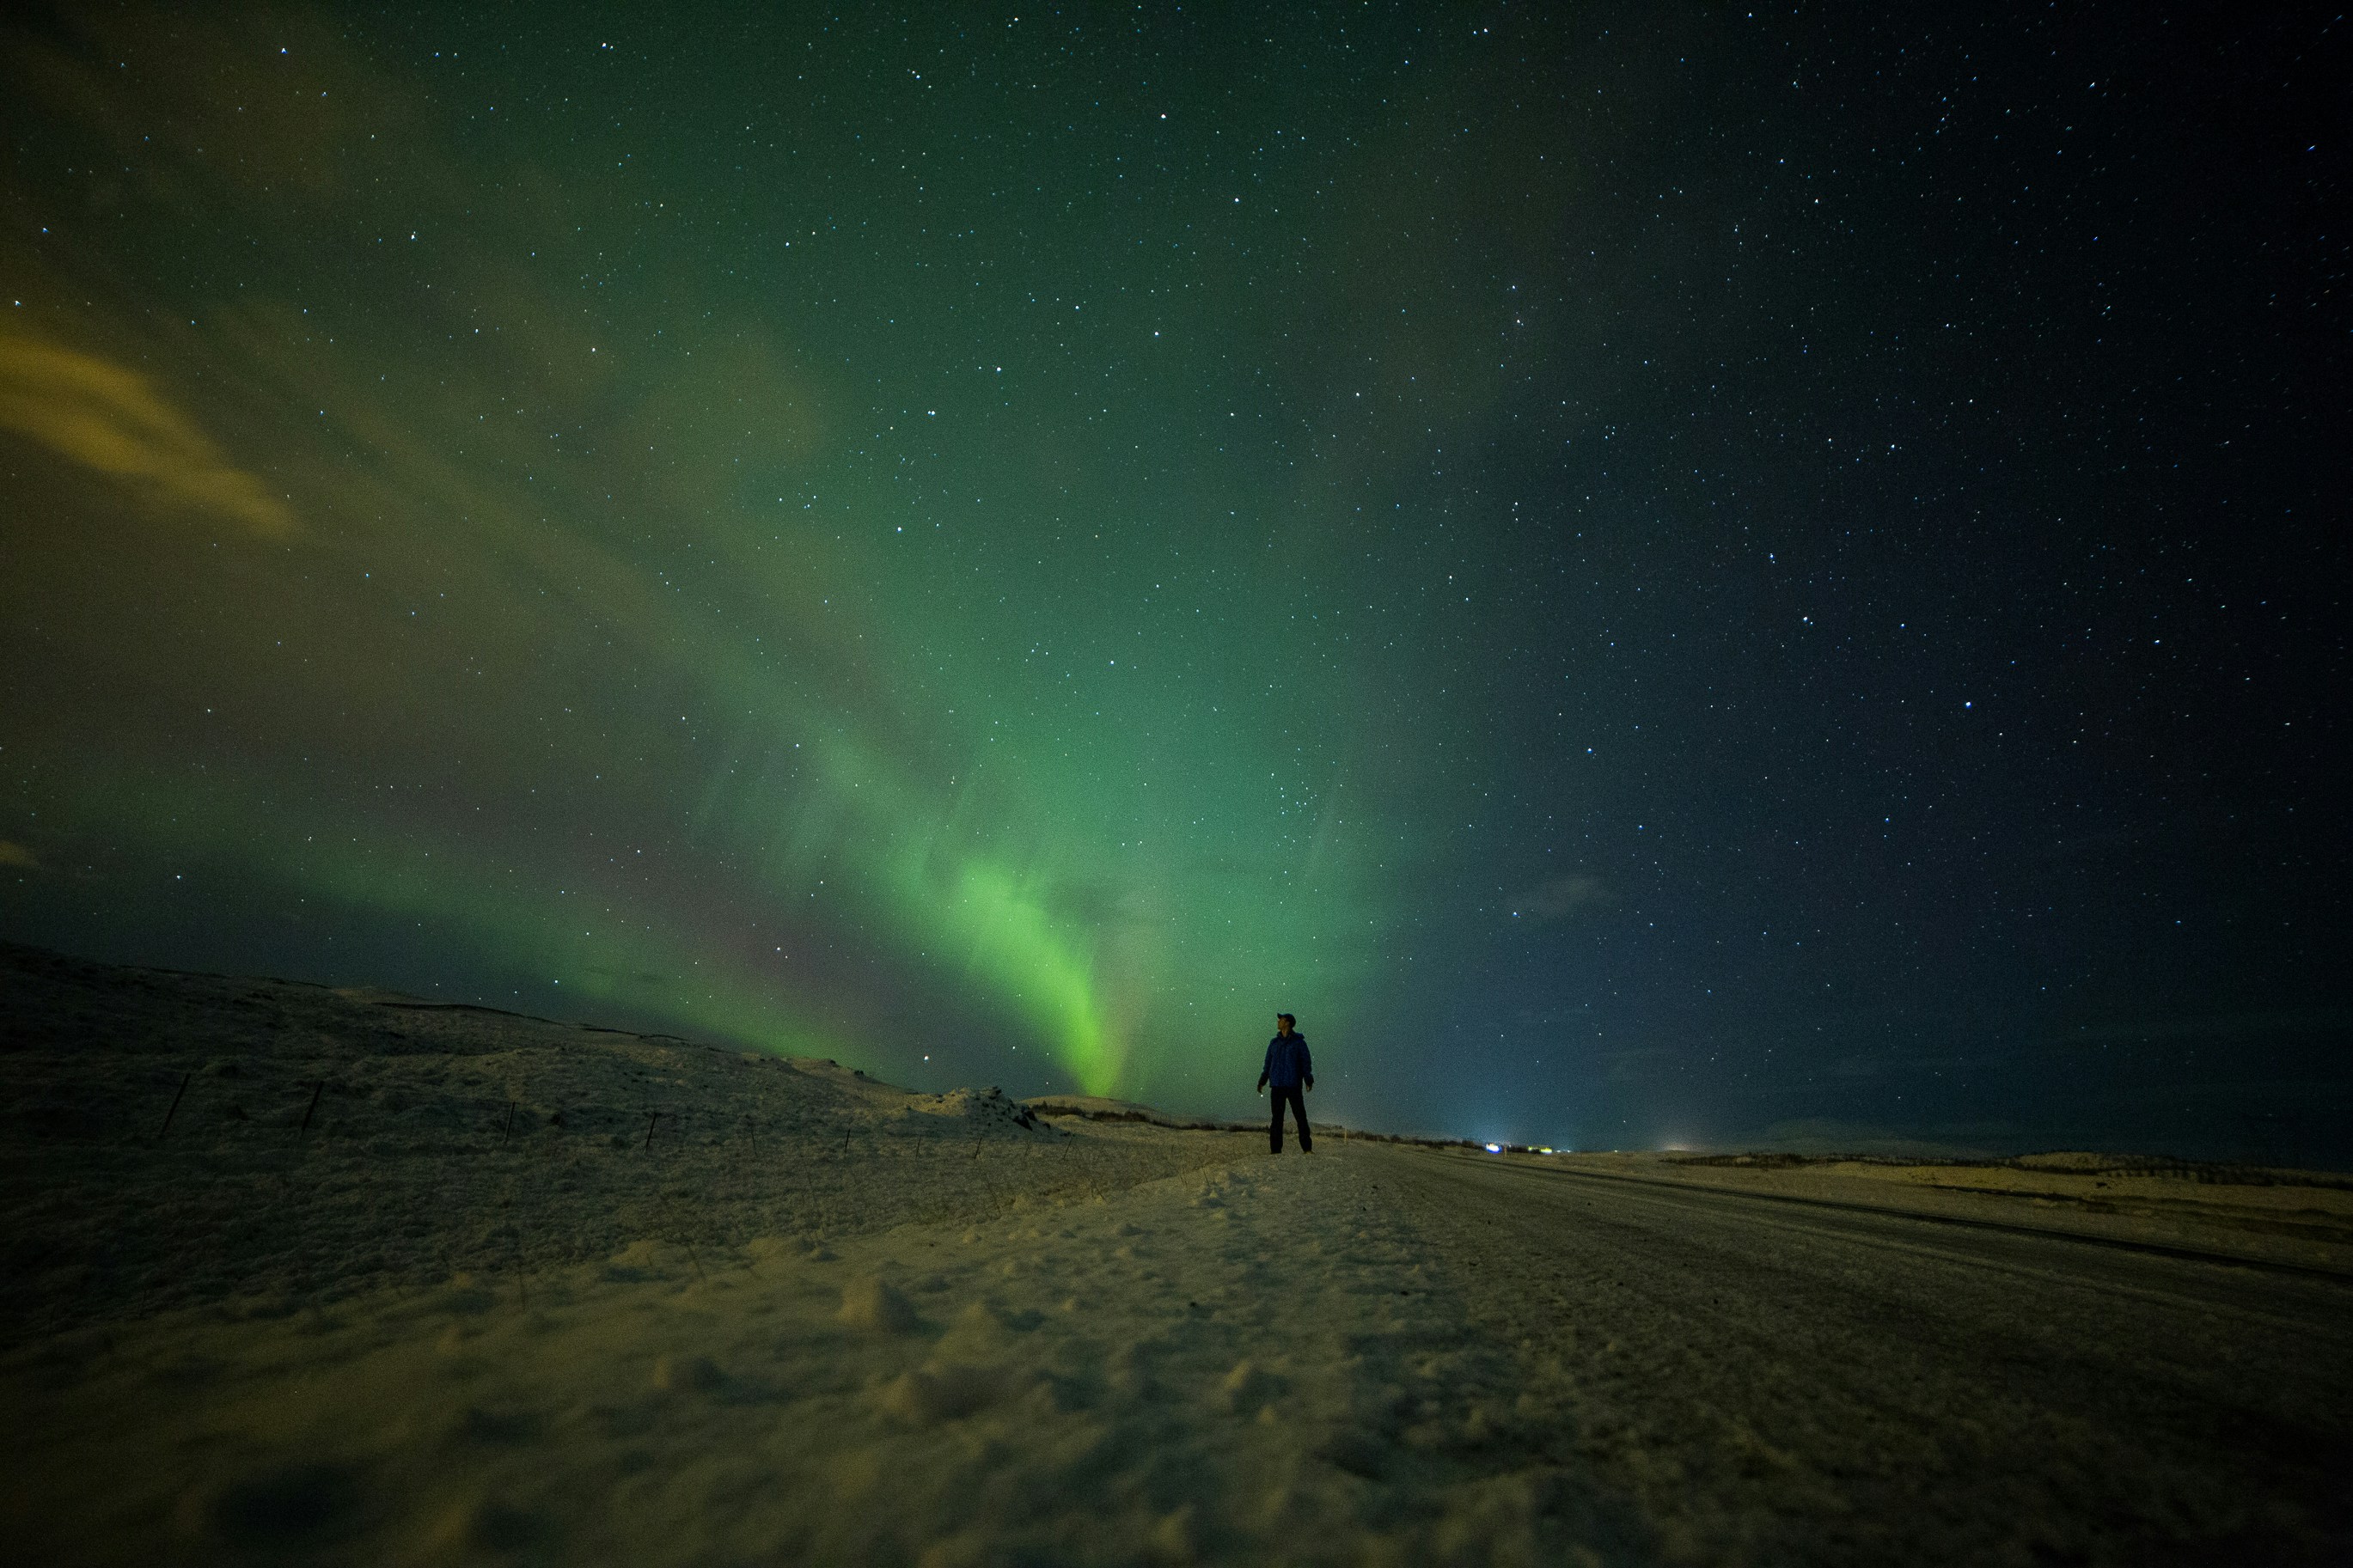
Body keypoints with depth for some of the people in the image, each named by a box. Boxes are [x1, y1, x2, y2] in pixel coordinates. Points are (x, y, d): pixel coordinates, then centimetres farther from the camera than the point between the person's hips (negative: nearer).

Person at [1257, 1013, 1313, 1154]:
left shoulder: (1299, 1042, 3)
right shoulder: (1274, 1043, 14)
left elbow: (1306, 1062, -1)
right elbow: (1268, 1063, 16)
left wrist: (1308, 1080, -14)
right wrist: (1262, 1081, 4)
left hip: (1294, 1085, -3)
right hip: (1277, 1085, 3)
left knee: (1300, 1116, -4)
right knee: (1277, 1118, 2)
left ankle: (1307, 1148, 2)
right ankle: (1276, 1150, 4)